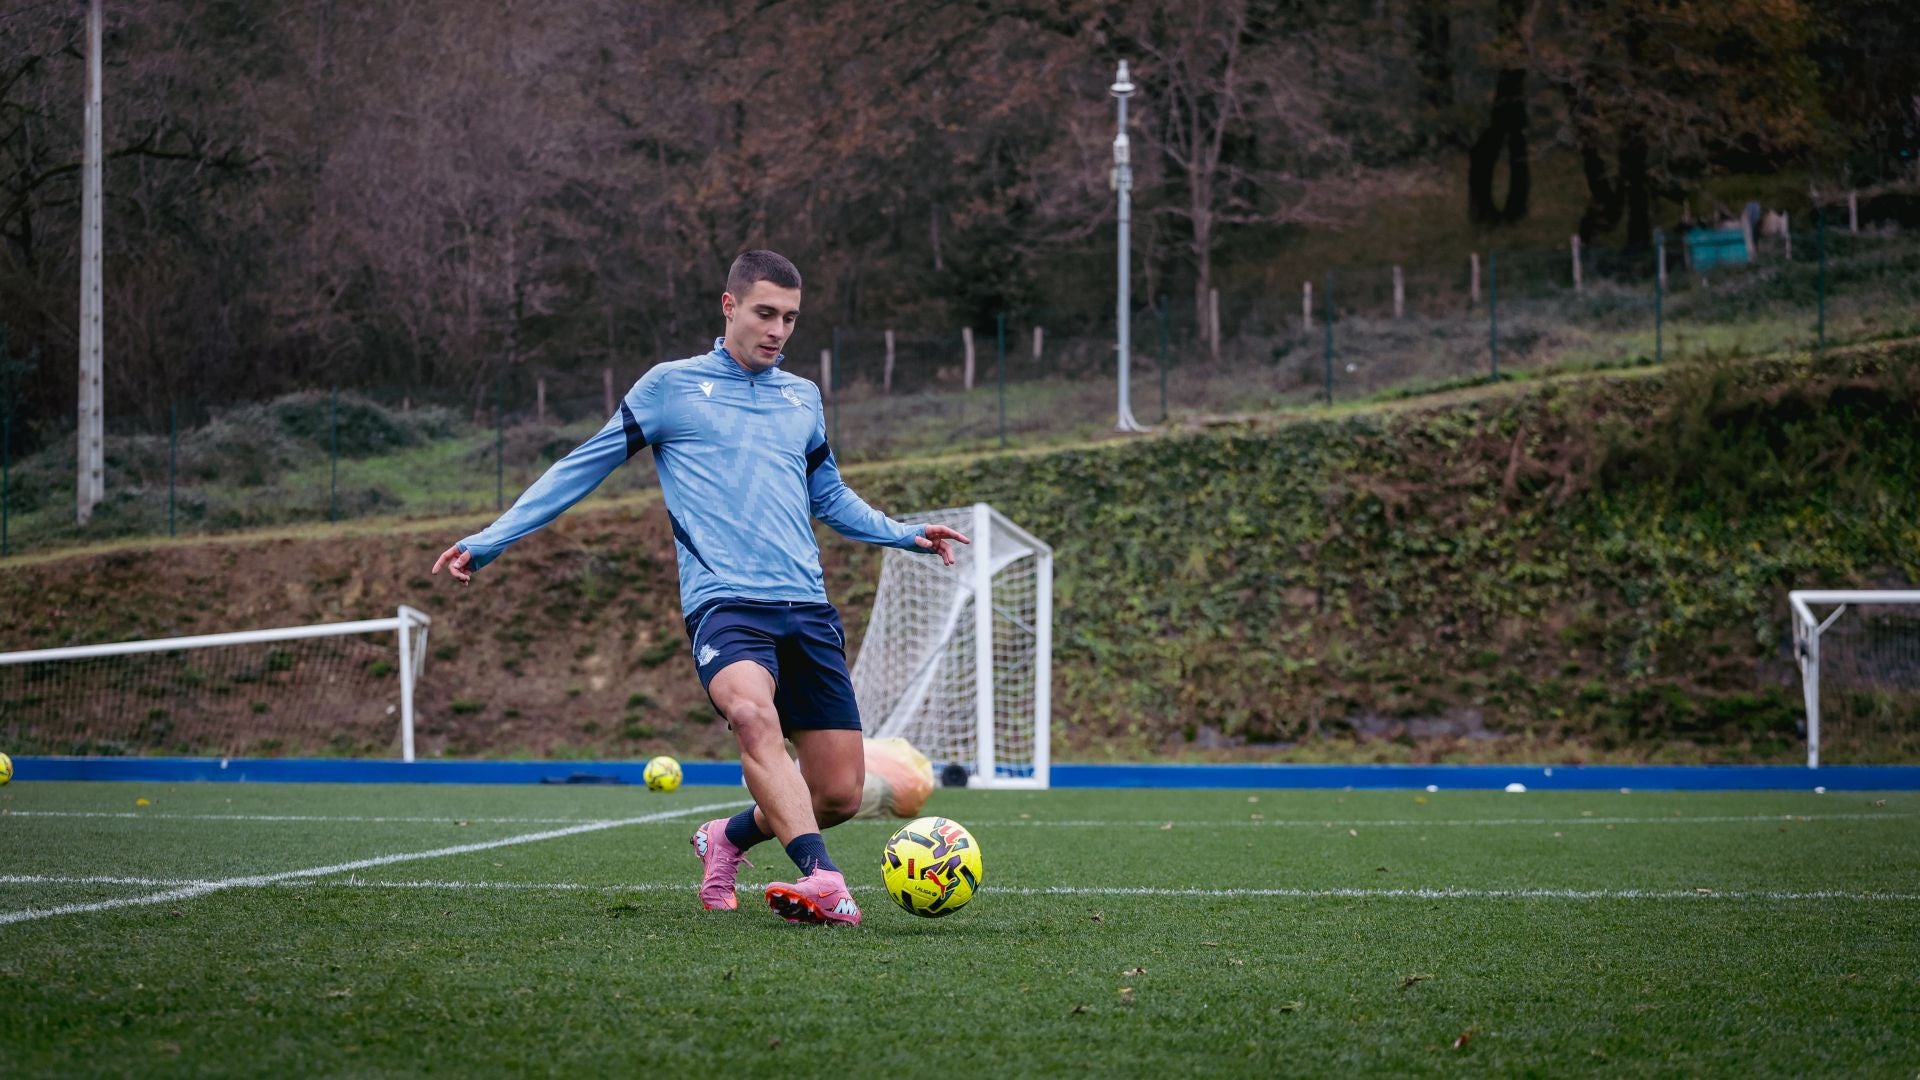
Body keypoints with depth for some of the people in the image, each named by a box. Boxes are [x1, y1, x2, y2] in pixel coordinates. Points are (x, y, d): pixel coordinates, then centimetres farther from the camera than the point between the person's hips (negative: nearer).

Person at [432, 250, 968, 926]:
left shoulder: (803, 398, 19)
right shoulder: (672, 386, 7)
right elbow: (581, 469, 9)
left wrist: (905, 535, 23)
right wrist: (488, 541, 4)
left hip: (806, 609, 5)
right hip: (725, 600, -5)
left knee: (839, 794, -1)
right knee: (754, 715, -37)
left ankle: (726, 841, 27)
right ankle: (822, 881, -49)